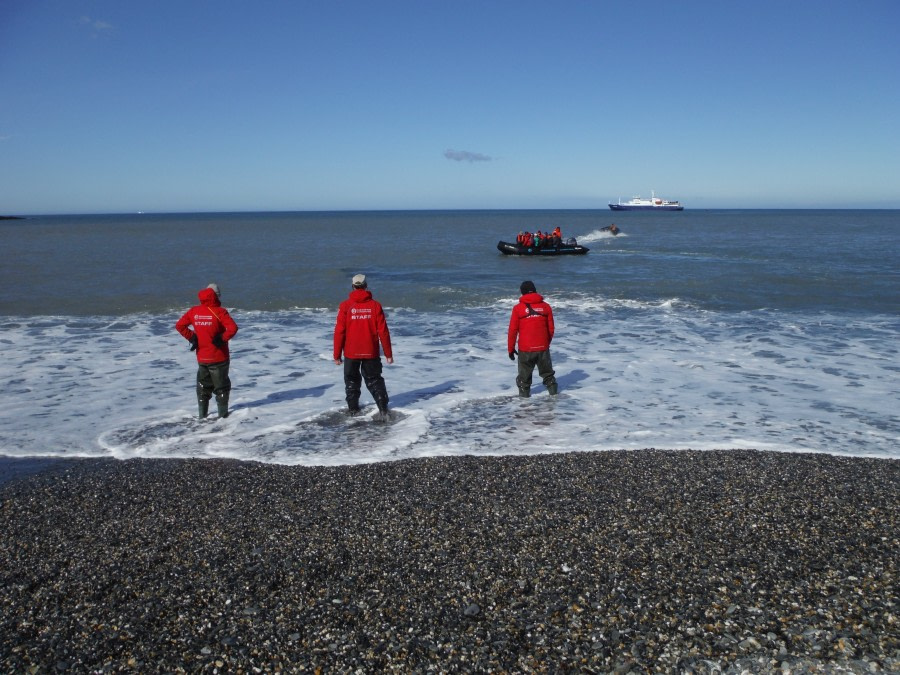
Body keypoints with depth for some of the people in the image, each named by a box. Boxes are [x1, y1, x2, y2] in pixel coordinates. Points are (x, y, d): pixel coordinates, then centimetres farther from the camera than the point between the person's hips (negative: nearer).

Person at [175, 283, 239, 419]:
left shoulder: (194, 311, 0)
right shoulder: (219, 311, -16)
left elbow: (179, 325, 3)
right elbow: (233, 328, -27)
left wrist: (191, 337, 4)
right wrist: (223, 338, -15)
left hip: (201, 357, 4)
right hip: (218, 357, -4)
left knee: (203, 386, 17)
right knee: (221, 386, 9)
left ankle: (202, 414, 20)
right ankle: (223, 413, 11)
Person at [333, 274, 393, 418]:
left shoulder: (345, 305, -7)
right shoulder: (375, 305, -5)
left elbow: (339, 331, -6)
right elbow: (383, 331, -4)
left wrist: (337, 355, 2)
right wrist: (388, 353, 4)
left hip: (351, 352, -1)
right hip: (371, 352, 1)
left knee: (352, 380, 17)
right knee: (374, 380, 12)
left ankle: (353, 408, 19)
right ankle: (383, 407, -1)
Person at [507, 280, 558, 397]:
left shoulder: (518, 308, -7)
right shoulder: (545, 306, 1)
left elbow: (513, 330, -4)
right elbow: (551, 328, 8)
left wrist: (511, 348, 5)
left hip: (525, 348, -2)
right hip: (543, 347, 2)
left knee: (525, 372, 15)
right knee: (546, 370, 21)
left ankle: (524, 391, 21)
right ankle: (552, 389, 28)